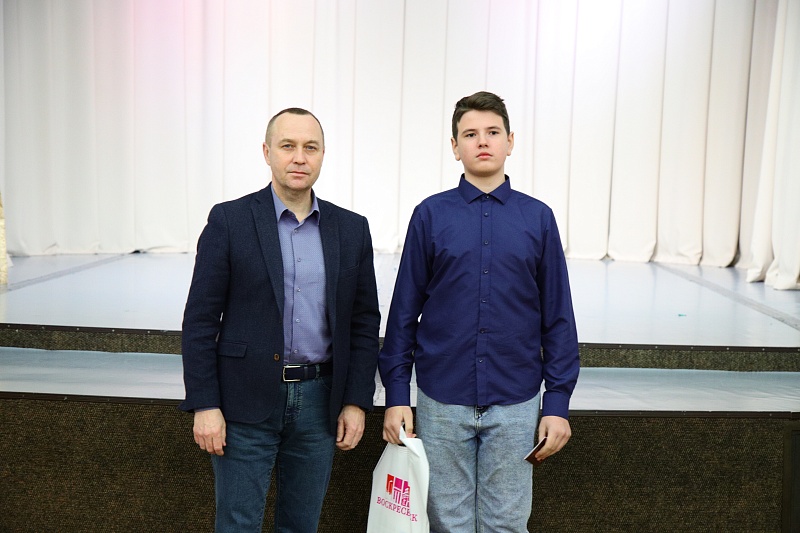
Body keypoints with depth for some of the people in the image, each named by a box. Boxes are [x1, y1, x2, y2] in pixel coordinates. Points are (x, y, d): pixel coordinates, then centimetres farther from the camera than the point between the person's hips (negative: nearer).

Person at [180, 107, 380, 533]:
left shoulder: (351, 229, 4)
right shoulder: (229, 221, -4)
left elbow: (364, 322, 6)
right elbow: (200, 320, -5)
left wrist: (356, 401, 1)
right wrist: (204, 405, -9)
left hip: (319, 400, 3)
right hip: (246, 401, -2)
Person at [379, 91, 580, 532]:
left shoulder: (538, 218, 2)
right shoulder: (431, 215, -1)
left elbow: (558, 318, 3)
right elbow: (404, 312, 1)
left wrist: (558, 403, 0)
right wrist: (396, 395, -1)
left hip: (515, 404, 1)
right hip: (441, 401, 0)